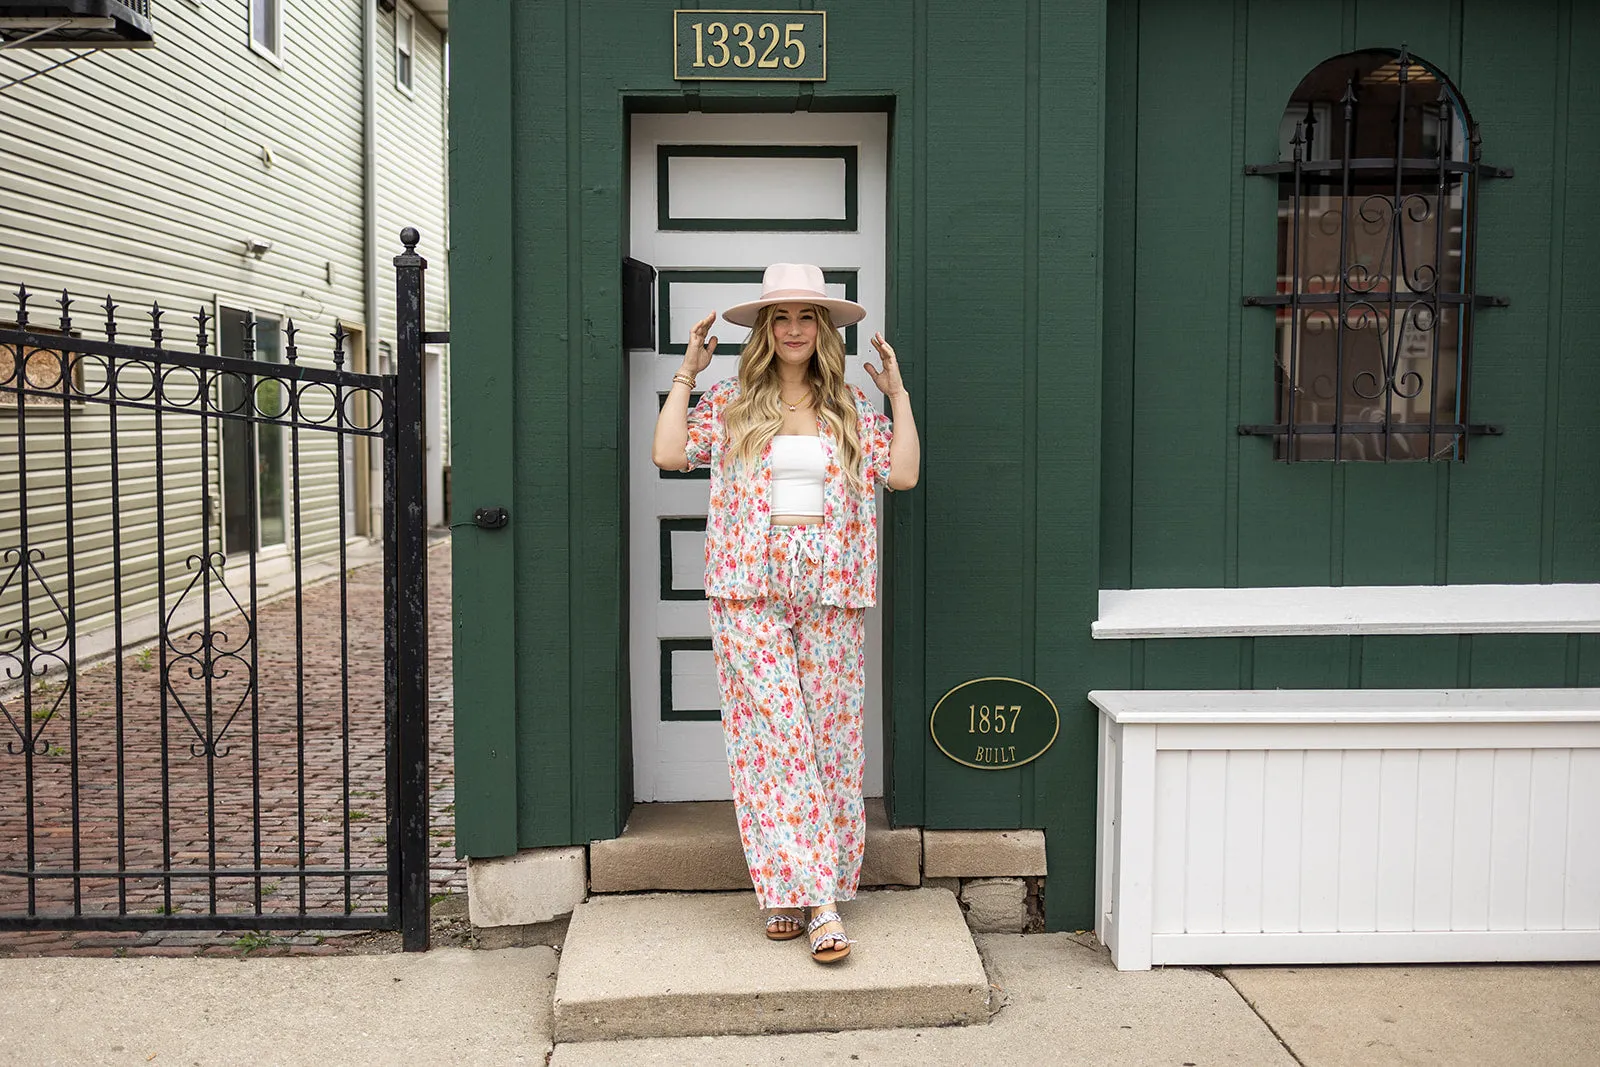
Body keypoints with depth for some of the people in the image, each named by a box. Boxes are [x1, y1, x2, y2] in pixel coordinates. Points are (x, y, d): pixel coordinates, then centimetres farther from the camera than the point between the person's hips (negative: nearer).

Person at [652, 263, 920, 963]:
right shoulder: (730, 402, 8)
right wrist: (686, 375, 1)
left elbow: (902, 473, 0)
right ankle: (811, 897, -2)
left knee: (830, 735, 2)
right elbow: (669, 453, -3)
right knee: (772, 736, -7)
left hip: (831, 591, 2)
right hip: (750, 591, -1)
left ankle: (800, 887, 14)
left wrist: (898, 393, 4)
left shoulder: (854, 409, 11)